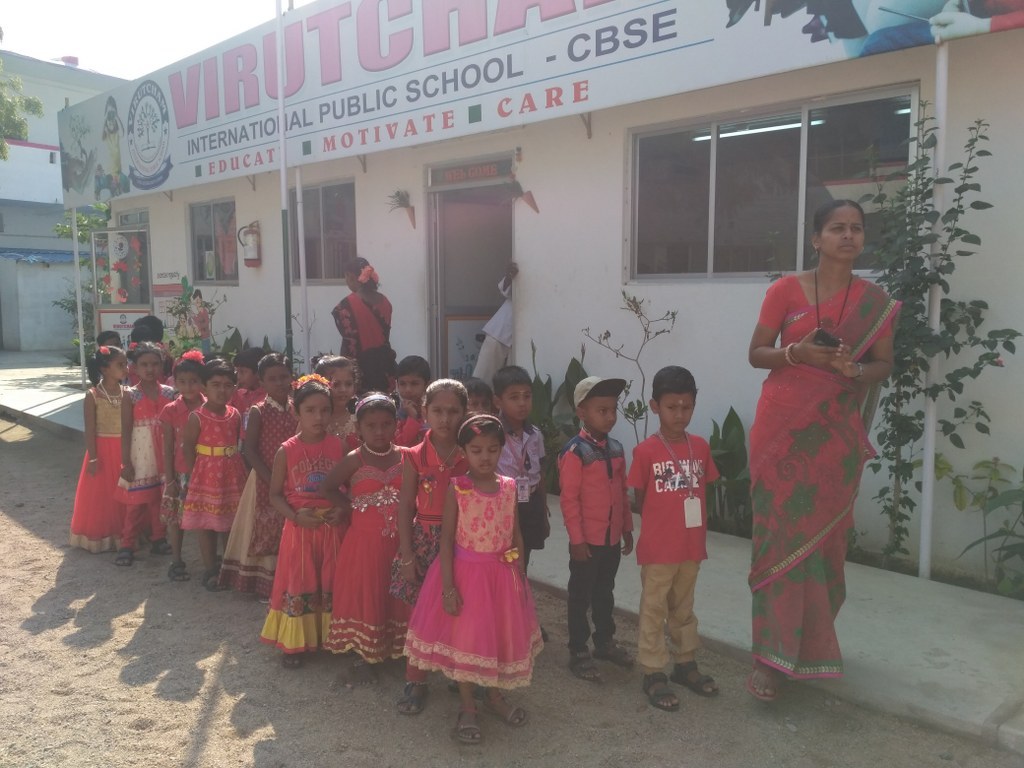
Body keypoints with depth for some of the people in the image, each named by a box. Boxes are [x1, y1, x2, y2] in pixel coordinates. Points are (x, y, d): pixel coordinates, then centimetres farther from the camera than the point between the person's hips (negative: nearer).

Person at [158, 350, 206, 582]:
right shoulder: (171, 410, -2)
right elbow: (168, 448, 0)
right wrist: (170, 479, -3)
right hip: (179, 473, 1)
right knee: (175, 516, 8)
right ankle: (176, 561, 23)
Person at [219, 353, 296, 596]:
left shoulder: (297, 409, 3)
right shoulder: (258, 412, -8)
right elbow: (249, 451, -11)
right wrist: (272, 480, -17)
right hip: (265, 480, -3)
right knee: (265, 531, 5)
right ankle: (263, 582, 18)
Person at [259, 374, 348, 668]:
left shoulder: (338, 446, -3)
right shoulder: (287, 450, -7)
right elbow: (275, 494, -2)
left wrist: (342, 510, -15)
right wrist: (295, 516, -17)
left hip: (332, 526, 1)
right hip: (300, 526, -1)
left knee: (330, 583, 12)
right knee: (298, 584, 7)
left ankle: (328, 637, 28)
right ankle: (294, 643, 21)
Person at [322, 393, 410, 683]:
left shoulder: (405, 457, -2)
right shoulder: (354, 461, -8)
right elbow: (327, 488, 0)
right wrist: (353, 506, -6)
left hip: (397, 542, 2)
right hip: (364, 541, -2)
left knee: (394, 597, 13)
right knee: (363, 598, 7)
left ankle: (393, 651, 30)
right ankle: (362, 658, 21)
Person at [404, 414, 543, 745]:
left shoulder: (509, 487, -1)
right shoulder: (457, 488, -12)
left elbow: (516, 535, 5)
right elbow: (446, 539, -11)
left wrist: (520, 577, 4)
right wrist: (447, 585, -15)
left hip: (502, 574, 4)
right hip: (466, 572, -3)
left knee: (502, 635, 15)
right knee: (465, 638, 5)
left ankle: (494, 696, 37)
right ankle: (467, 708, 24)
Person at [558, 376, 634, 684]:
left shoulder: (616, 448, 5)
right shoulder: (575, 452, -16)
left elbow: (623, 493, 11)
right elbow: (569, 499, -16)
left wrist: (627, 529, 12)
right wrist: (577, 539, -16)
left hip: (613, 537, 6)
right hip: (587, 540, -6)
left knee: (605, 592, 21)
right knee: (581, 597, 8)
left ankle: (605, 641, 37)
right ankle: (579, 652, 20)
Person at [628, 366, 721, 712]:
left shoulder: (701, 447, -1)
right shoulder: (646, 451, -13)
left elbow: (703, 491, 8)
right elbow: (639, 498, -4)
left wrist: (696, 526, 4)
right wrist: (663, 523, 0)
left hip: (692, 545, 4)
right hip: (657, 547, -4)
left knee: (684, 608, 20)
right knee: (653, 611, 8)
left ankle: (686, 664, 35)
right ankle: (653, 673, 19)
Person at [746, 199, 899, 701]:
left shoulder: (875, 301, 5)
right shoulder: (785, 291, -1)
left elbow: (885, 364, 8)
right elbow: (756, 354, 1)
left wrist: (854, 370, -14)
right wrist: (796, 353, -19)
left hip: (836, 432, 2)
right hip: (783, 427, -2)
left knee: (823, 535, 9)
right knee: (782, 535, -4)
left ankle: (809, 639, 29)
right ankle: (770, 657, 2)